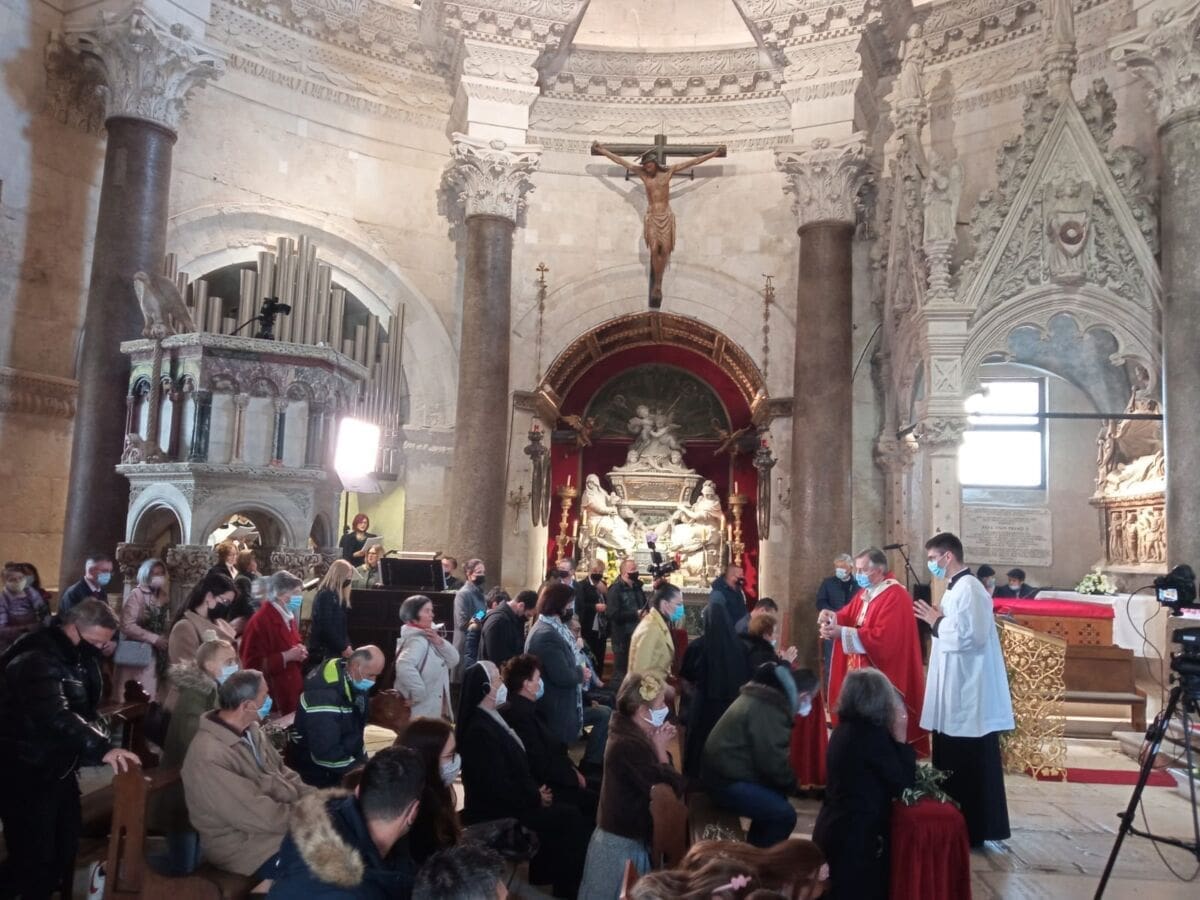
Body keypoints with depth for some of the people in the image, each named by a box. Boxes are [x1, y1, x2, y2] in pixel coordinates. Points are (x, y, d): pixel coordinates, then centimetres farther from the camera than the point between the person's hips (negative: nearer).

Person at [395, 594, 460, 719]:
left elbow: (453, 660, 7)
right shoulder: (417, 640, -18)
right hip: (421, 713, -9)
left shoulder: (430, 637, 10)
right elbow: (404, 666, -36)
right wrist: (417, 694, -27)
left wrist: (439, 642, -10)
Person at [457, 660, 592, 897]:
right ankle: (569, 888, 5)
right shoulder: (479, 730, -22)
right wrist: (535, 797, -12)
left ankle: (546, 875, 9)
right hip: (498, 814, -9)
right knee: (570, 817, -11)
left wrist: (537, 790, -1)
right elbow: (498, 787, -23)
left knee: (568, 813, -5)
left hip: (509, 804, 9)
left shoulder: (491, 720, 8)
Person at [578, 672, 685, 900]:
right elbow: (672, 787, -29)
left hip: (623, 833, 10)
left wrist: (660, 747, -7)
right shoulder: (631, 745, -30)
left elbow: (656, 776, 8)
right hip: (624, 841, -10)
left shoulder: (630, 733, 4)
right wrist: (660, 749, -18)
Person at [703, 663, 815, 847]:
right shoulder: (767, 711, -22)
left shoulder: (765, 698, 10)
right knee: (784, 814, -13)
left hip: (724, 770, 10)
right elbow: (773, 762, -20)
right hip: (727, 780, -10)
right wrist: (792, 783, -2)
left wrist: (788, 781, 12)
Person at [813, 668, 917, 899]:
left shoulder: (844, 729, 8)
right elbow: (903, 783, -13)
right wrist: (901, 738, -8)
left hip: (835, 829, 9)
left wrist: (892, 737, 10)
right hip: (854, 836, -9)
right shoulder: (873, 735, -20)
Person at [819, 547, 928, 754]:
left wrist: (842, 633, -25)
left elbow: (882, 637, -24)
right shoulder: (865, 593, 13)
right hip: (861, 671, 8)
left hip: (883, 677, -8)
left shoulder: (895, 596, -16)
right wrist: (832, 617, -9)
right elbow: (849, 616, 15)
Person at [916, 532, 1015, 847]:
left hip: (969, 695, -10)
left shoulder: (969, 588, -17)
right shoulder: (955, 588, 14)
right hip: (956, 692, 10)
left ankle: (974, 831, 10)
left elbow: (971, 635, -26)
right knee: (952, 765, 16)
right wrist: (938, 621, 7)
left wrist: (936, 622, -15)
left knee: (970, 768, 0)